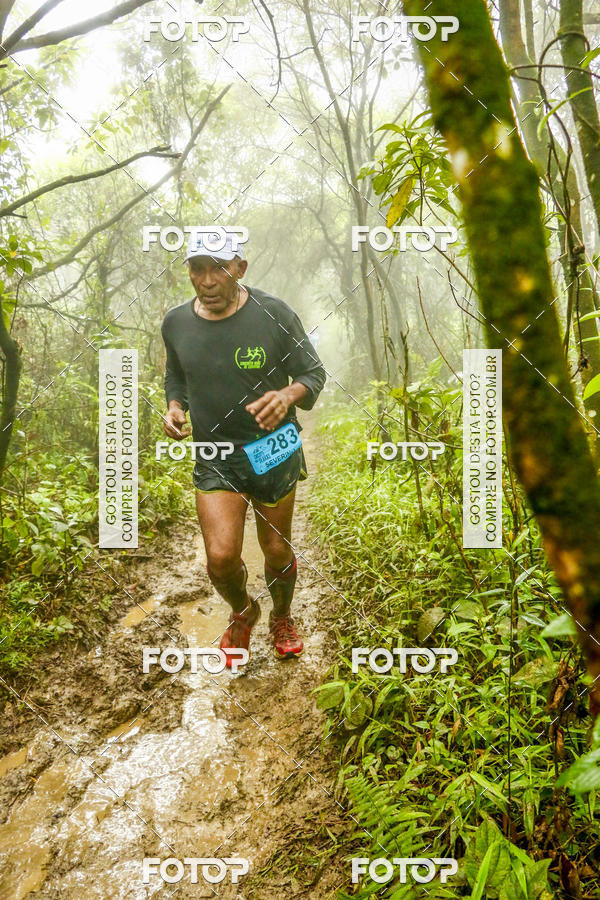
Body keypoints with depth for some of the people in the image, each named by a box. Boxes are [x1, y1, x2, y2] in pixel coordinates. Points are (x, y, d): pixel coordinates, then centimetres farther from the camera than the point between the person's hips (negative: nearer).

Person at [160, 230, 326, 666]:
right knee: (221, 557, -10)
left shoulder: (274, 314, -10)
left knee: (277, 550, 12)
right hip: (214, 457, 1)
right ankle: (242, 613, 25)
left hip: (273, 452, -1)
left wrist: (287, 395, -24)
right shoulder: (176, 323, -1)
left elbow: (314, 372, -3)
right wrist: (174, 406, -4)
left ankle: (282, 618, 44)